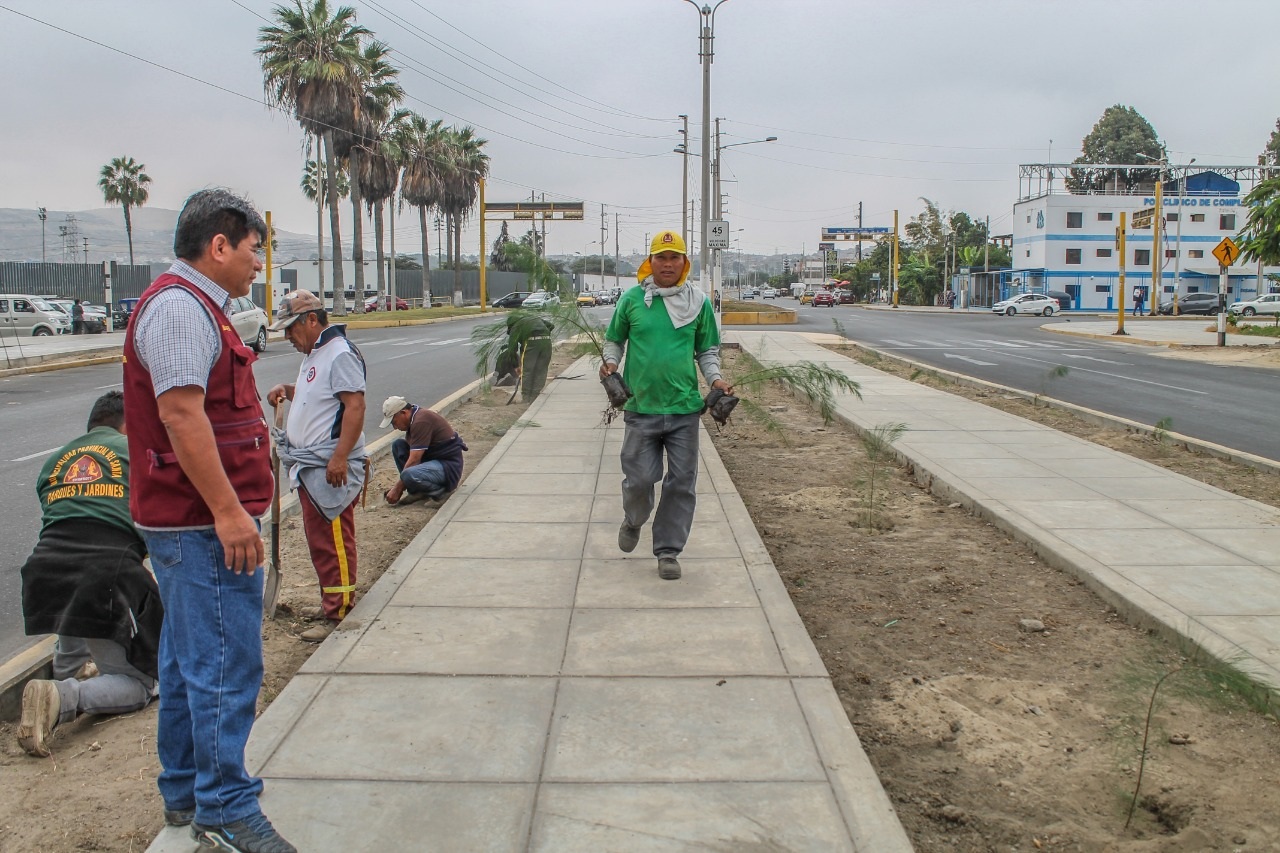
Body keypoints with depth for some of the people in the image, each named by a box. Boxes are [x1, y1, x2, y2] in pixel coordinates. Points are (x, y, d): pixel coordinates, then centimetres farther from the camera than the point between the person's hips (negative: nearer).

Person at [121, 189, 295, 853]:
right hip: (204, 522, -12)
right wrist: (228, 510, -26)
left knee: (190, 657, 18)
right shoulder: (180, 306, -16)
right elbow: (181, 414, -25)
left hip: (193, 519, 12)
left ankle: (185, 792, 30)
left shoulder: (191, 306, 19)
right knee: (225, 662, -5)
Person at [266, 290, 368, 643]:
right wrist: (287, 390, 13)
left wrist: (339, 458, -27)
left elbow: (355, 406, -21)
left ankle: (338, 616, 1)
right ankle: (331, 602, 27)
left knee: (334, 542, -5)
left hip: (330, 468, -10)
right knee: (319, 541, 16)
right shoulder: (313, 355, 18)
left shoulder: (340, 354, -14)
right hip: (308, 467, 11)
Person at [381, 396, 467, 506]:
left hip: (449, 465, -11)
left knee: (409, 475, -34)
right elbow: (412, 454, 14)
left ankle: (440, 490, -5)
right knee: (397, 445, 4)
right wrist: (397, 487, 9)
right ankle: (416, 491, 3)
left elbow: (414, 460, -22)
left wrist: (397, 489, -15)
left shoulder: (421, 421, -21)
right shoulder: (413, 419, 10)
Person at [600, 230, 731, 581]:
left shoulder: (698, 302, 4)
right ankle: (633, 521, 33)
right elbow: (614, 339, 14)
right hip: (641, 407, -1)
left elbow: (707, 349, 13)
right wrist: (610, 362, -6)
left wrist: (715, 378, -4)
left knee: (681, 483, 3)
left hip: (684, 408, 1)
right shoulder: (632, 299, 2)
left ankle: (668, 550, 17)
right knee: (640, 479, 0)